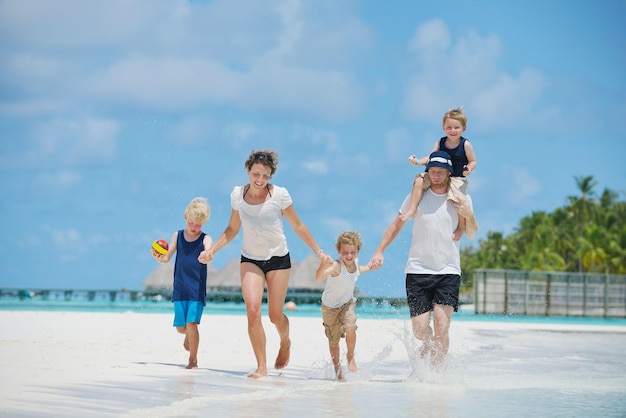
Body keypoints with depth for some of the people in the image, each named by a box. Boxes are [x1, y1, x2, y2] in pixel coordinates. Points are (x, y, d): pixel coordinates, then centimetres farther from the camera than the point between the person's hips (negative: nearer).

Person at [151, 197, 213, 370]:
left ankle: (193, 360, -2)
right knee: (180, 326, 7)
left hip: (197, 290, -3)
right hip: (180, 289, 3)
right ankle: (189, 336, 43)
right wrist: (158, 257, -14)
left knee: (191, 323, -13)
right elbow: (167, 257, 9)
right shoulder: (177, 236, 7)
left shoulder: (205, 239, -3)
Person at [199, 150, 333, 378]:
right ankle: (261, 366, -11)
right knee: (252, 310, -19)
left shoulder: (279, 195, -13)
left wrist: (319, 252, -1)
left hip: (278, 259, -1)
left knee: (275, 315, 4)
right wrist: (212, 250, -2)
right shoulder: (238, 194, -6)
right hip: (250, 259, 1)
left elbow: (298, 226, -2)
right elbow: (232, 229, 8)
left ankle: (285, 343, 40)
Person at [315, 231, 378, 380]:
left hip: (347, 303, 3)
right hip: (330, 306, -3)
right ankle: (337, 367, 30)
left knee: (350, 329, -21)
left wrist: (369, 267, 11)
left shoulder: (355, 262, -12)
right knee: (334, 339, 7)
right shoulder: (336, 266, -33)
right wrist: (323, 265, -69)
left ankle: (350, 356, 7)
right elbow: (319, 278, -52)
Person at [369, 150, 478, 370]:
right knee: (420, 330, -2)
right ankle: (428, 344, 33)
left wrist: (469, 216, -10)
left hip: (449, 272, 0)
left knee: (442, 327, -15)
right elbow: (396, 225, 13)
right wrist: (379, 251, 5)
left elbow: (471, 234, 11)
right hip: (418, 270, 0)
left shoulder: (462, 199, 5)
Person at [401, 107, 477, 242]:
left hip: (457, 179, -4)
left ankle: (461, 227, -2)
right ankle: (412, 210, -9)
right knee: (419, 181, -17)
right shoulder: (440, 143, 3)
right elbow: (430, 158, 0)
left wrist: (469, 169, -23)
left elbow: (473, 161, -1)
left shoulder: (465, 145, -6)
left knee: (458, 201, -27)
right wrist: (418, 161, -18)